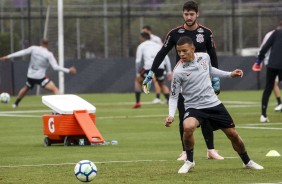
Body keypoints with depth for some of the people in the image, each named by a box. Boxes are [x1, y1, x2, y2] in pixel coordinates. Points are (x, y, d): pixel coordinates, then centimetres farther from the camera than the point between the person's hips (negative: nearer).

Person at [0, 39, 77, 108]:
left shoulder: (33, 48, -3)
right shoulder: (48, 54, -12)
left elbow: (22, 52, 0)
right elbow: (55, 67, -17)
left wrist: (8, 57, 8)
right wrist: (68, 70, -11)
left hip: (30, 76, 5)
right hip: (40, 77, -5)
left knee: (25, 88, 33)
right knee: (55, 90, -8)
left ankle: (16, 103, 46)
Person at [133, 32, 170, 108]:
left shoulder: (141, 46, 17)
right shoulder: (157, 45, 27)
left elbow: (138, 61, 7)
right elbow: (166, 58, 18)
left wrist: (137, 73, 16)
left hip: (149, 67, -3)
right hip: (160, 67, 3)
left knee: (138, 81, 22)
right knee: (162, 85, 25)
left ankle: (137, 102, 11)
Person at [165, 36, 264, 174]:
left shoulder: (204, 57, -4)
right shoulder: (178, 72, -17)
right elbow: (173, 96, -9)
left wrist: (230, 74, 15)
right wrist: (171, 115, -23)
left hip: (214, 104, 4)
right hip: (193, 107, -4)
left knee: (233, 134, 8)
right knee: (188, 127, -35)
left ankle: (247, 162, 34)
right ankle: (189, 161, -10)